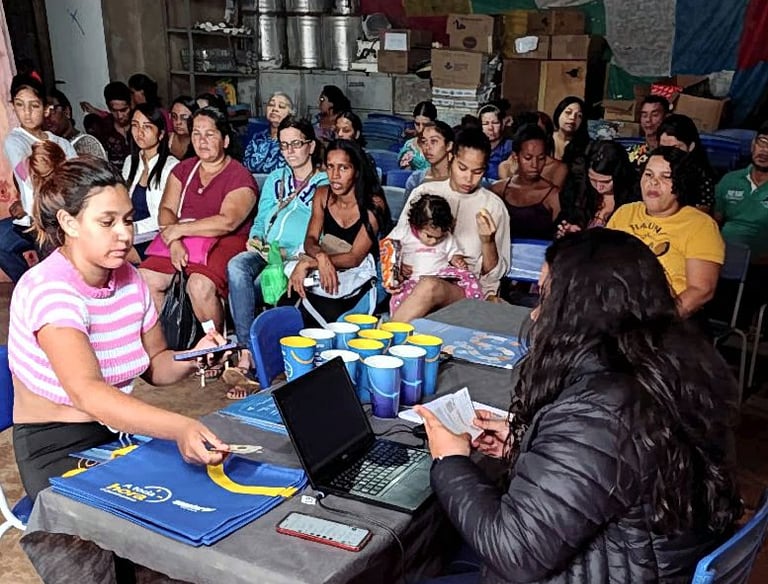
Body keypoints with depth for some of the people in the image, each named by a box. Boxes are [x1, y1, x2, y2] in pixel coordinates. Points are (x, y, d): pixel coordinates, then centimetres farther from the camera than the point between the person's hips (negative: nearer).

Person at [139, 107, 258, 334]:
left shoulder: (240, 177, -2)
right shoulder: (183, 169, 17)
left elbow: (226, 222, -16)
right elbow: (166, 210, 7)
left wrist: (178, 229, -12)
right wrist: (174, 242, -14)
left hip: (224, 243, -6)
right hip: (183, 241, 6)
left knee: (200, 285, -33)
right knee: (145, 277, -17)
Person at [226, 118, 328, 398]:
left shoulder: (325, 184, 7)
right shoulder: (275, 179, 26)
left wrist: (292, 253, -15)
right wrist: (255, 238, 4)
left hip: (297, 259, -5)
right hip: (264, 252, 5)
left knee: (244, 290, -32)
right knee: (236, 265, -31)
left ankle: (246, 357, -25)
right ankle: (248, 354, -35)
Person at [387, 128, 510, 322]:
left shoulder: (493, 206, 5)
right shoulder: (424, 193, 11)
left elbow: (493, 275, 6)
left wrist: (488, 241, -13)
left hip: (469, 288, -2)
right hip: (417, 279, 2)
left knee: (429, 287, -36)